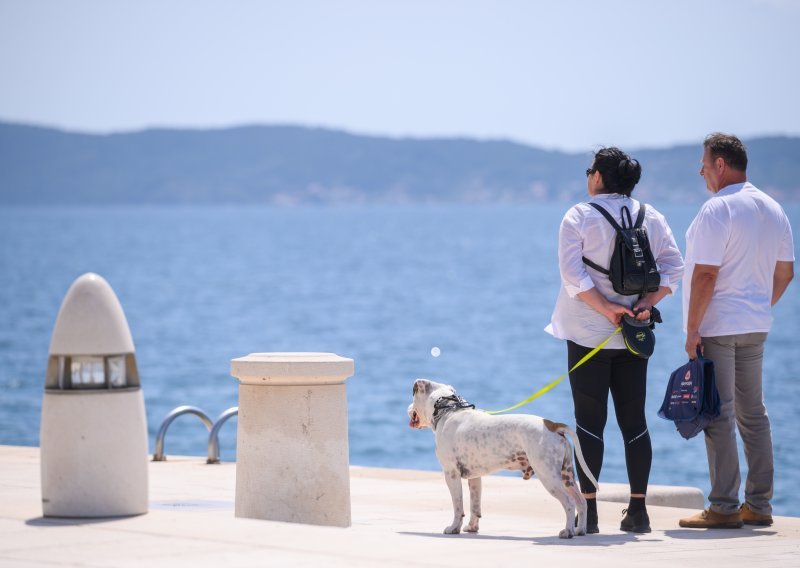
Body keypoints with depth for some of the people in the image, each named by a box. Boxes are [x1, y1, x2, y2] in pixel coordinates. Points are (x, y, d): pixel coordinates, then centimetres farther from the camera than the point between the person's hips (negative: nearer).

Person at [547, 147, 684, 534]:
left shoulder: (580, 216, -5)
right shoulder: (651, 218, 7)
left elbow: (573, 273, -14)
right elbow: (672, 268, -1)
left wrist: (606, 308, -15)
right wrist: (646, 302, -8)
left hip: (588, 332, -3)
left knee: (589, 419, 0)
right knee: (634, 420, 8)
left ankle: (588, 511, -3)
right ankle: (638, 509, 6)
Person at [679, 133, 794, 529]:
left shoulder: (717, 210, -15)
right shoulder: (773, 210, 10)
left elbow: (705, 274, -20)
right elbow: (784, 273, 15)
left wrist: (692, 328, -15)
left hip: (717, 326, -8)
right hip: (756, 326, 8)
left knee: (719, 415, -5)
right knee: (753, 413, 12)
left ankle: (724, 508, -6)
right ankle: (758, 505, 13)